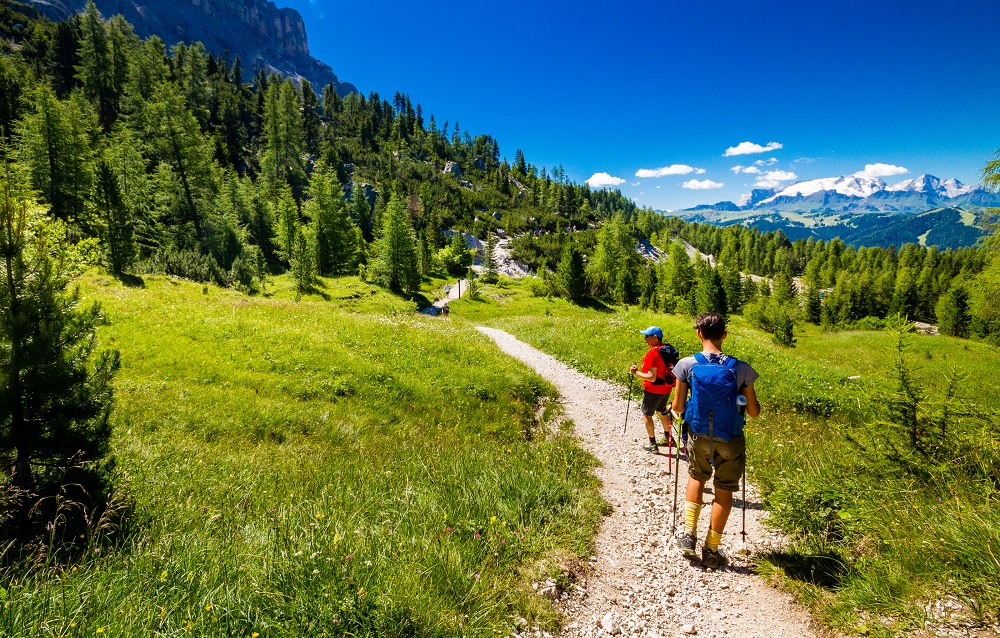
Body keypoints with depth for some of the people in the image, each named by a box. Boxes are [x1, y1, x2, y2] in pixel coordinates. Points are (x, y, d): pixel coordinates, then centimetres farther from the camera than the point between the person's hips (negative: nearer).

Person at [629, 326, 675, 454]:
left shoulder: (653, 352, -24)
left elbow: (652, 377, -26)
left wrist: (636, 373, -16)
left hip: (653, 390, -8)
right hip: (666, 389, 8)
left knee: (647, 414, 9)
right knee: (662, 411, 27)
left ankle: (653, 445, 13)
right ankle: (667, 438, 41)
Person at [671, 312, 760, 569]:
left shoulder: (686, 365, -13)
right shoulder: (740, 368, -12)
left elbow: (678, 407, -9)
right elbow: (754, 411, -4)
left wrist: (674, 409, 14)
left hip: (700, 437, 1)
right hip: (730, 440, -1)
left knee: (696, 477, 27)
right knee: (724, 491, 14)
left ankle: (689, 534, 20)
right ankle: (711, 551, 22)